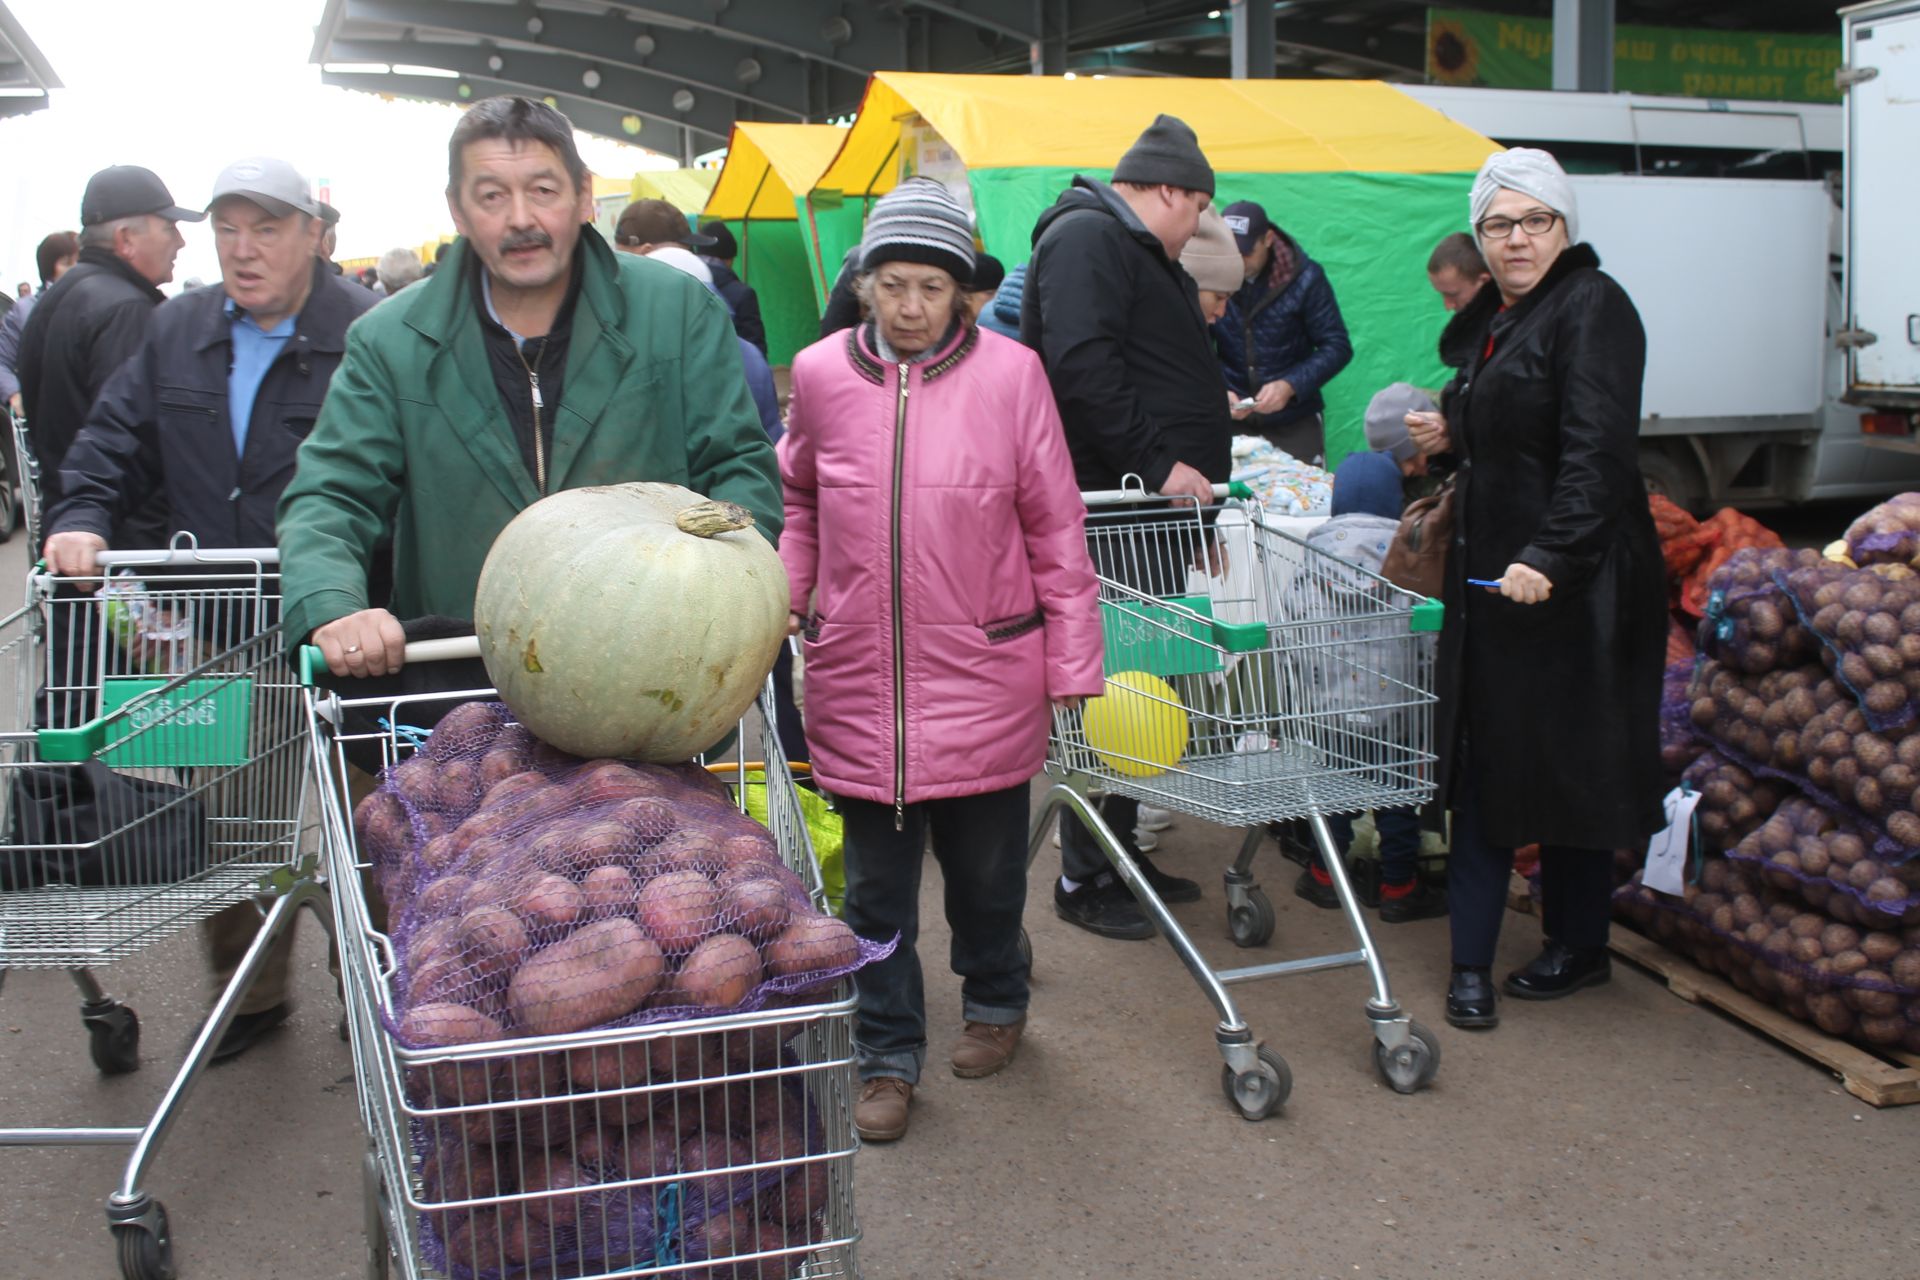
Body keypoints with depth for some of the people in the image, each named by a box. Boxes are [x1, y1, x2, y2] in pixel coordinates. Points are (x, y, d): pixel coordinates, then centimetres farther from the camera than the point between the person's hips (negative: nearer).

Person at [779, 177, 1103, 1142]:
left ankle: (995, 1002, 42)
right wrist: (779, 610, 4)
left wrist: (1072, 662, -2)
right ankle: (888, 1056, 26)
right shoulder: (820, 375, -1)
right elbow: (798, 505, 14)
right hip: (857, 675, 1)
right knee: (877, 884, 9)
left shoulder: (1009, 374, -7)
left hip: (983, 674, -1)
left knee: (986, 865, 15)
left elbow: (1055, 527, -2)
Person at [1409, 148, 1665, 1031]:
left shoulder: (1593, 308, -11)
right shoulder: (1489, 319, 15)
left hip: (1570, 582, -8)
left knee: (1566, 762, 4)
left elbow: (1598, 453, -22)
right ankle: (1471, 963, 12)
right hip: (1488, 576, 8)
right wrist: (1450, 438, 7)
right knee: (1480, 765, 6)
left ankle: (1579, 947, 22)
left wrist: (1551, 556, -31)